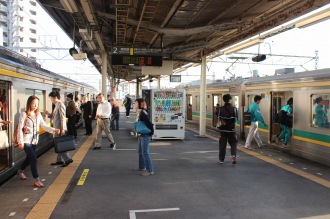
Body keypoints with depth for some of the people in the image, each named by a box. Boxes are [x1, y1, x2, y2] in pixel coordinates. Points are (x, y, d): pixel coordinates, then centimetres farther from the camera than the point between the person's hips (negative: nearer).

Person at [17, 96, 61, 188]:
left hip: (34, 140, 6)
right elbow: (20, 128, -13)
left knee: (29, 158, 20)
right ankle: (36, 180, -2)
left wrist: (54, 130, -14)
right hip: (26, 140, -6)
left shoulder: (38, 114, 5)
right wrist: (20, 142, -18)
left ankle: (20, 171, 48)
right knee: (33, 158, -11)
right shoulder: (24, 114, -11)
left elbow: (44, 126, 1)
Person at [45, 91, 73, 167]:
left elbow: (63, 117, -19)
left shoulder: (60, 105, -13)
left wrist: (62, 129, -23)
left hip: (60, 128, -10)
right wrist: (49, 114, 2)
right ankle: (59, 160, 20)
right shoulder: (56, 105, 15)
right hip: (56, 128, 10)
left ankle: (68, 159, -3)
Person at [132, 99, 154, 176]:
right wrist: (139, 132, 16)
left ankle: (150, 171, 3)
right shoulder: (140, 113, 8)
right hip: (141, 136, 10)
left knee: (145, 153, -5)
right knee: (140, 152, 21)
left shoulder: (143, 113, -22)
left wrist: (151, 133, -15)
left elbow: (149, 123, -25)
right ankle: (142, 167, 36)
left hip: (145, 136, -10)